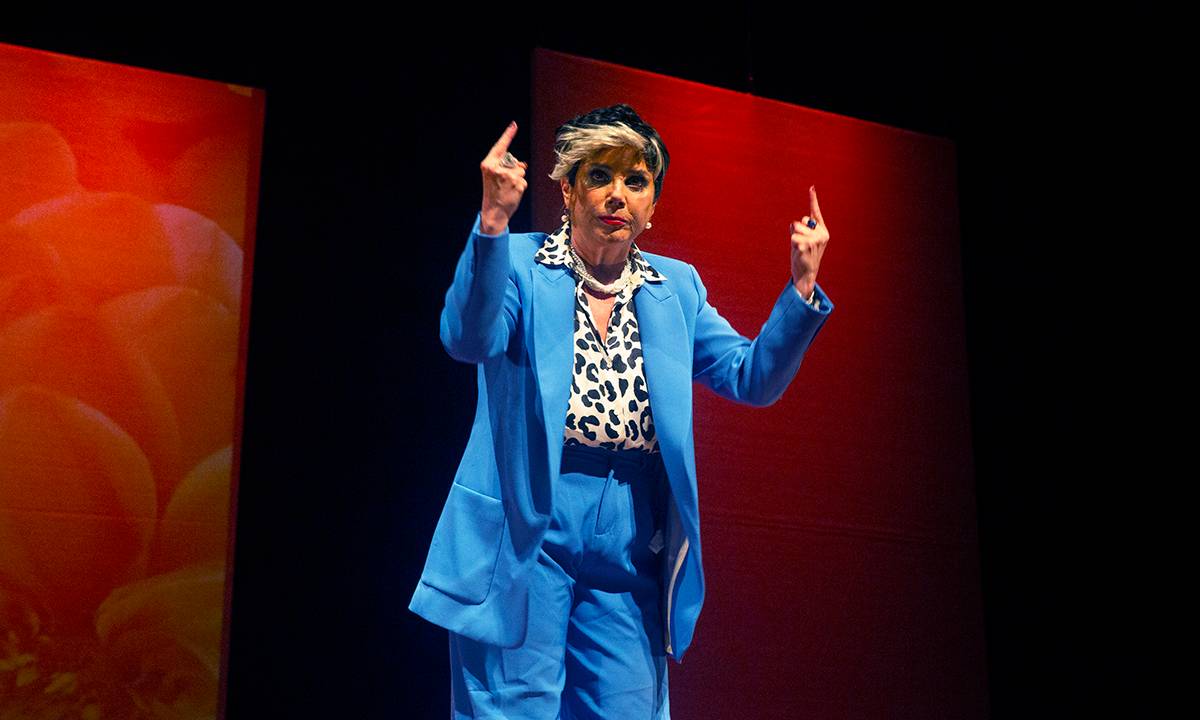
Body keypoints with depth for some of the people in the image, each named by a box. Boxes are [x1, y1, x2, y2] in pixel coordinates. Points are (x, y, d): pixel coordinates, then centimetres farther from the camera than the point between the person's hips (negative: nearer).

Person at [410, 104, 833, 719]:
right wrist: (493, 220, -32)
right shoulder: (520, 264, 0)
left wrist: (802, 286, -7)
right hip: (525, 537, -4)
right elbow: (468, 339, -20)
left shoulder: (675, 286, 13)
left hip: (630, 550, 4)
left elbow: (754, 379, 7)